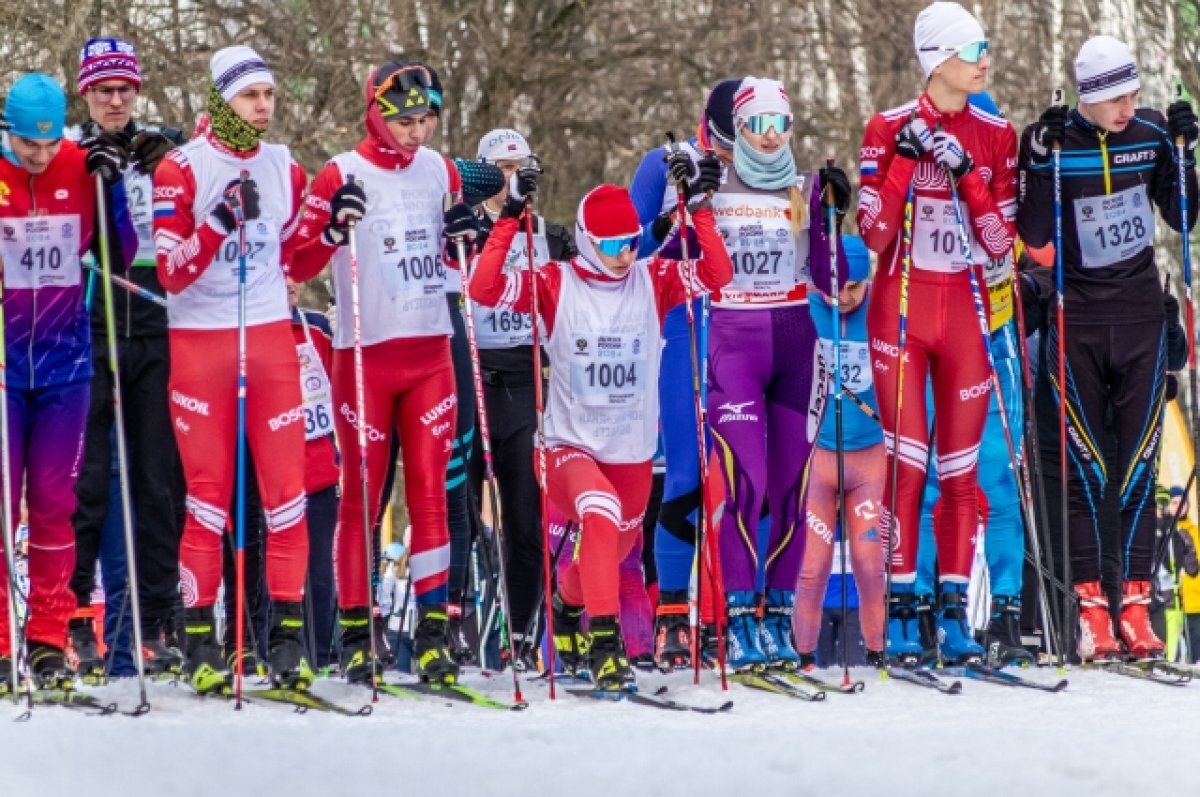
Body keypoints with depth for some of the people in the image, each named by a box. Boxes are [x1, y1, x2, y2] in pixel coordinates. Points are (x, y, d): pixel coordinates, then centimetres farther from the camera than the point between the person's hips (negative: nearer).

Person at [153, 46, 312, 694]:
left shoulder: (284, 168, 9)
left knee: (286, 487, -2)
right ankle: (199, 637, 5)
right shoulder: (182, 168, -6)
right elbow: (172, 271, -13)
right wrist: (221, 221, -25)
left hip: (271, 337, 4)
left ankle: (287, 631, 2)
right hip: (199, 341, -4)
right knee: (208, 492, -2)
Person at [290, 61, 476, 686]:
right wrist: (333, 229, -25)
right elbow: (294, 267, -7)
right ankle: (356, 633, 5)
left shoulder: (440, 170, 8)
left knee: (430, 490, 0)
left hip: (430, 353, 4)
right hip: (366, 354, -4)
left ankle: (432, 628, 1)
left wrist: (465, 233, -2)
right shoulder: (341, 176, -6)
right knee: (361, 496, 0)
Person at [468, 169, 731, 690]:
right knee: (600, 511, -34)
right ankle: (604, 638, -31)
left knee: (615, 549, 18)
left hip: (633, 451, 4)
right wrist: (510, 217, -24)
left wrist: (699, 209, -21)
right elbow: (484, 289, -18)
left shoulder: (652, 282, -1)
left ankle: (569, 603, 53)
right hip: (571, 446, -4)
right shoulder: (556, 285, -7)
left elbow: (717, 274, -12)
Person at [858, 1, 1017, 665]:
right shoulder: (889, 130, -2)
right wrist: (905, 161, -16)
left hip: (965, 313, 3)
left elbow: (999, 242, 1)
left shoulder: (996, 136, 5)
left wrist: (966, 173, -12)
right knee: (906, 463, -5)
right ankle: (900, 612, 0)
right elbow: (874, 236, -7)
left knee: (961, 468, 3)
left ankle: (954, 610, 9)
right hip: (901, 307, -3)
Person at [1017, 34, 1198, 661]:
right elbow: (1037, 245, -12)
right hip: (1075, 320, -2)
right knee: (1082, 469, -2)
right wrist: (1042, 163, -22)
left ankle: (1134, 602, 3)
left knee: (1138, 464, 1)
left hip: (1140, 321, 2)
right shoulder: (1052, 140, -9)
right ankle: (1090, 603, 2)